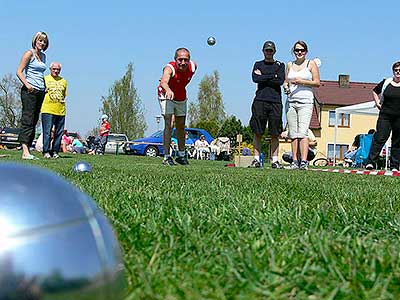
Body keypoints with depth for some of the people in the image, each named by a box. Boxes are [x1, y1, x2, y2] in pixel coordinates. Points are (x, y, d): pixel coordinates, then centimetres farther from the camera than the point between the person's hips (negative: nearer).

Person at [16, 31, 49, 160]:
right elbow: (19, 72, -9)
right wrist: (27, 85, -20)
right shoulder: (29, 54, -3)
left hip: (40, 91, 8)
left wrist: (45, 86, 16)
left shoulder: (43, 56, 19)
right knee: (27, 120, -13)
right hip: (30, 91, -8)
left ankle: (28, 149, 8)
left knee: (34, 121, 6)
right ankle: (25, 152, -18)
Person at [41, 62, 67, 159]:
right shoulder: (45, 79, 7)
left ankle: (55, 151, 10)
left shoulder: (63, 81, 18)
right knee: (47, 131, -7)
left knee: (59, 132, 3)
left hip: (61, 110, 4)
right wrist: (44, 91, -7)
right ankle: (46, 151, -3)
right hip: (48, 110, -4)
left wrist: (62, 99, 9)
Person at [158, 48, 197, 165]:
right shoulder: (170, 68, -37)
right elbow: (163, 81, -59)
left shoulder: (193, 67, -22)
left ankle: (181, 155, 32)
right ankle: (166, 157, -15)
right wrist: (168, 90, -80)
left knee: (181, 127, 16)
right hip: (167, 96, -5)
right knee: (169, 125, -19)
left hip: (182, 98, 5)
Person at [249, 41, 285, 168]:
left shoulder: (280, 65, 15)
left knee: (275, 133, -1)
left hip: (275, 101, 0)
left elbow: (280, 81, -3)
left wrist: (263, 77, -1)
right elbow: (255, 79, -3)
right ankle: (256, 159, 2)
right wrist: (273, 76, -3)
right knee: (257, 132, -3)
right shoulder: (258, 64, 16)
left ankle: (275, 160, 4)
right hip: (260, 100, 0)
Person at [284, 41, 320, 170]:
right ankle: (295, 160, 5)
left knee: (302, 133, -16)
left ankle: (304, 161, -21)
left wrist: (302, 81, -12)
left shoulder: (311, 64, 6)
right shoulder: (290, 65, 17)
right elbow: (286, 81, 22)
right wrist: (286, 87, -1)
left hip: (306, 102, -4)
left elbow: (317, 83, 1)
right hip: (291, 101, 4)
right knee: (293, 133, 2)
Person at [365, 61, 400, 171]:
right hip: (385, 116, 0)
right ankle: (370, 162, -11)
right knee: (379, 138, -9)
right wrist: (377, 103, 10)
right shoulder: (386, 82, 7)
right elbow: (375, 91, 23)